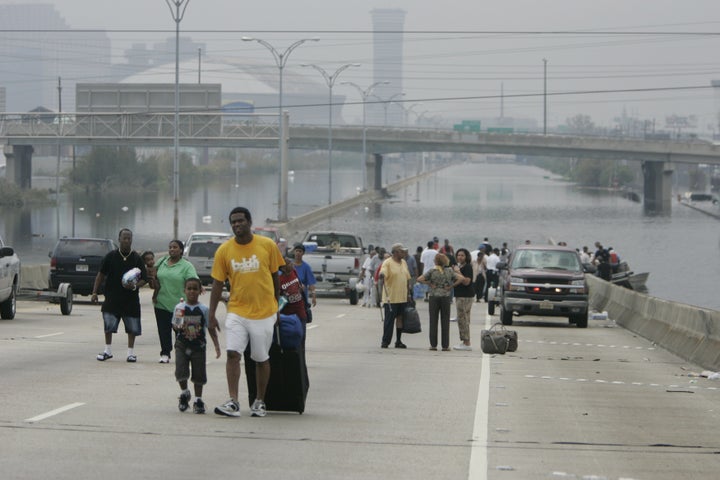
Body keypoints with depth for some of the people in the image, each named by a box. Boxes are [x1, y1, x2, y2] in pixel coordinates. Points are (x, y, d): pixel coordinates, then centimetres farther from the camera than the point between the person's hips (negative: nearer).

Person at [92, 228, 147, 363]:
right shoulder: (111, 256, -1)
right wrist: (95, 292, 0)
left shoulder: (137, 258, -1)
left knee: (132, 327, 3)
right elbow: (101, 275, 5)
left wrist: (134, 286, -19)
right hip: (112, 298, 0)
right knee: (108, 326, 1)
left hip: (131, 300, 0)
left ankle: (131, 352, 16)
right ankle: (108, 350, 16)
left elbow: (144, 279, 1)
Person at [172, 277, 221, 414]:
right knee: (181, 372, -11)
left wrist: (217, 346, -6)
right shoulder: (179, 308, 0)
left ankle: (198, 399, 20)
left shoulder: (203, 309, -3)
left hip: (198, 346, 0)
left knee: (198, 374, 5)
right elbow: (174, 325, 8)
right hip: (182, 346, 0)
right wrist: (178, 327, -16)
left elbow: (211, 328, 0)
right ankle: (184, 393, 16)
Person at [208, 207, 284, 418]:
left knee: (261, 359, 8)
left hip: (264, 313, 0)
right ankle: (233, 402, -15)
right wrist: (211, 315, 0)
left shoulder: (268, 246, -3)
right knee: (232, 353, -14)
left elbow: (275, 277, 7)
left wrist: (277, 307, 10)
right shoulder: (224, 250, -1)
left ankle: (260, 402, 22)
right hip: (236, 311, 1)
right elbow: (218, 283, 3)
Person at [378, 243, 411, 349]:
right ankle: (385, 342, 2)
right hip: (390, 298, -7)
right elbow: (382, 273, -24)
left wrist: (408, 292, 18)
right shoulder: (388, 263, -8)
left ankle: (398, 341, 19)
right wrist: (381, 276, -47)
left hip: (403, 298, 7)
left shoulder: (403, 263, 14)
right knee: (389, 320, -4)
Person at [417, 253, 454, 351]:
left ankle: (433, 345, 5)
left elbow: (419, 279, -12)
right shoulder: (449, 271, 0)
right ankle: (445, 345, 3)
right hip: (446, 298, 1)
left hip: (434, 298, -1)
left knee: (433, 321, 5)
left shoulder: (432, 271, -5)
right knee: (445, 322, 5)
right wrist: (451, 286, 4)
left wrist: (429, 284, -3)